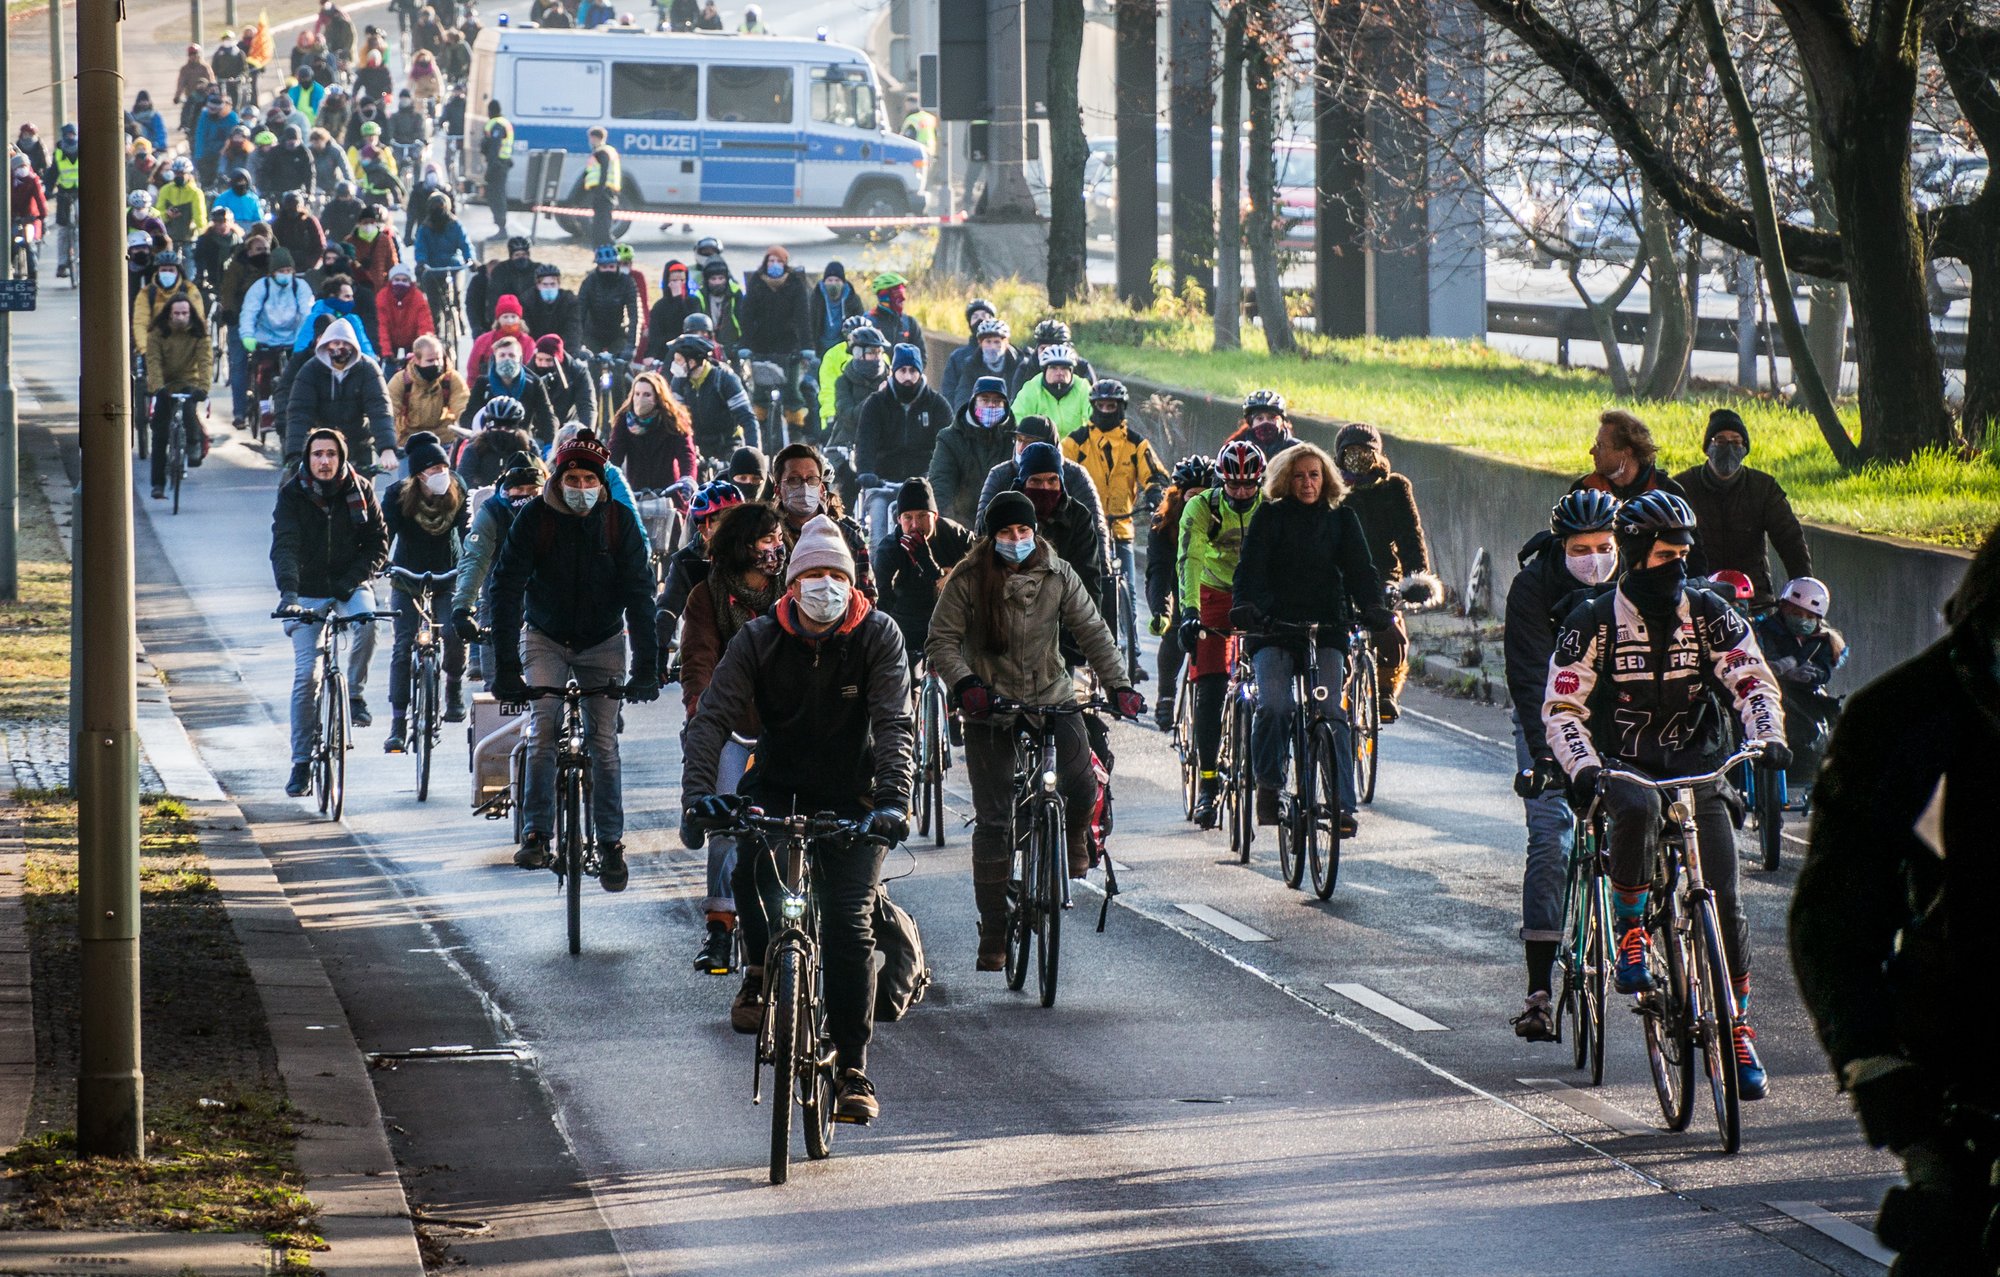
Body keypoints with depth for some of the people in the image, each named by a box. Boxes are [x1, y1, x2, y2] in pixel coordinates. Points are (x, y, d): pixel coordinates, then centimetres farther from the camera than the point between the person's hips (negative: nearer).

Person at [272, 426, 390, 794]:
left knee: (366, 620, -34)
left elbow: (378, 543, -1)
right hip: (308, 592, -1)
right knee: (305, 676, -8)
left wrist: (351, 580, -17)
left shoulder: (359, 491, -2)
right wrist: (288, 590, -37)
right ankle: (301, 763, -1)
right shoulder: (292, 495, -8)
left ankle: (355, 694, -10)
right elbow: (284, 546, -20)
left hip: (349, 588, 1)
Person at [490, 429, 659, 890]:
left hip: (603, 642, 1)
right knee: (542, 730, -17)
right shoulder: (534, 518, -19)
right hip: (545, 638, -1)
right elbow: (506, 589, -22)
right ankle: (536, 835, -11)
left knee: (603, 739, -5)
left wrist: (646, 669, -24)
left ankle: (611, 843, 3)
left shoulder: (620, 521, -16)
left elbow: (639, 595, -17)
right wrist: (505, 669, -29)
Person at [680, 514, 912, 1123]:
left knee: (849, 924, -13)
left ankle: (853, 1070, -5)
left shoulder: (878, 636, -11)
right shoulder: (759, 640, -9)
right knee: (748, 868, -30)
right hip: (777, 791, 1)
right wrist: (699, 794, -31)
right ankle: (760, 974, -2)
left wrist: (893, 800, -35)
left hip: (852, 799, -1)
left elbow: (894, 725, -20)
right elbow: (712, 718, -15)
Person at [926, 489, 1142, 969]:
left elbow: (1093, 631, 0)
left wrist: (1119, 684, -12)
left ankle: (1075, 835, 17)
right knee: (993, 822, -3)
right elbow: (942, 641, -7)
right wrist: (963, 683, -25)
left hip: (1052, 698, 1)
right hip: (990, 709, -1)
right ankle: (993, 932, 5)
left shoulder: (1058, 576, 0)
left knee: (1082, 788, -21)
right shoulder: (968, 581, -6)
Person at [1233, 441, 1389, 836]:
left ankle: (1343, 804, -14)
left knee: (1331, 712, -14)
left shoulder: (1342, 519, 10)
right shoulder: (1269, 517, 5)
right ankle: (1268, 787, -5)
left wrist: (1372, 607, -18)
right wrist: (1245, 606, -25)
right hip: (1274, 627, -1)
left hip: (1327, 628, 1)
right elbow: (1251, 567, -5)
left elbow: (1359, 568, 2)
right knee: (1274, 707, -22)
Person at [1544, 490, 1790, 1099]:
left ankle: (1739, 1031, 6)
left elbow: (1753, 679, -5)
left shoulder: (1708, 614, 0)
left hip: (1697, 766, 2)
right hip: (1624, 766, -2)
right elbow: (1563, 706, -9)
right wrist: (1583, 767, -26)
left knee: (1724, 901, -8)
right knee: (1637, 808, -40)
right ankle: (1630, 933, -19)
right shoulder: (1594, 622, -6)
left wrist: (1769, 735, -25)